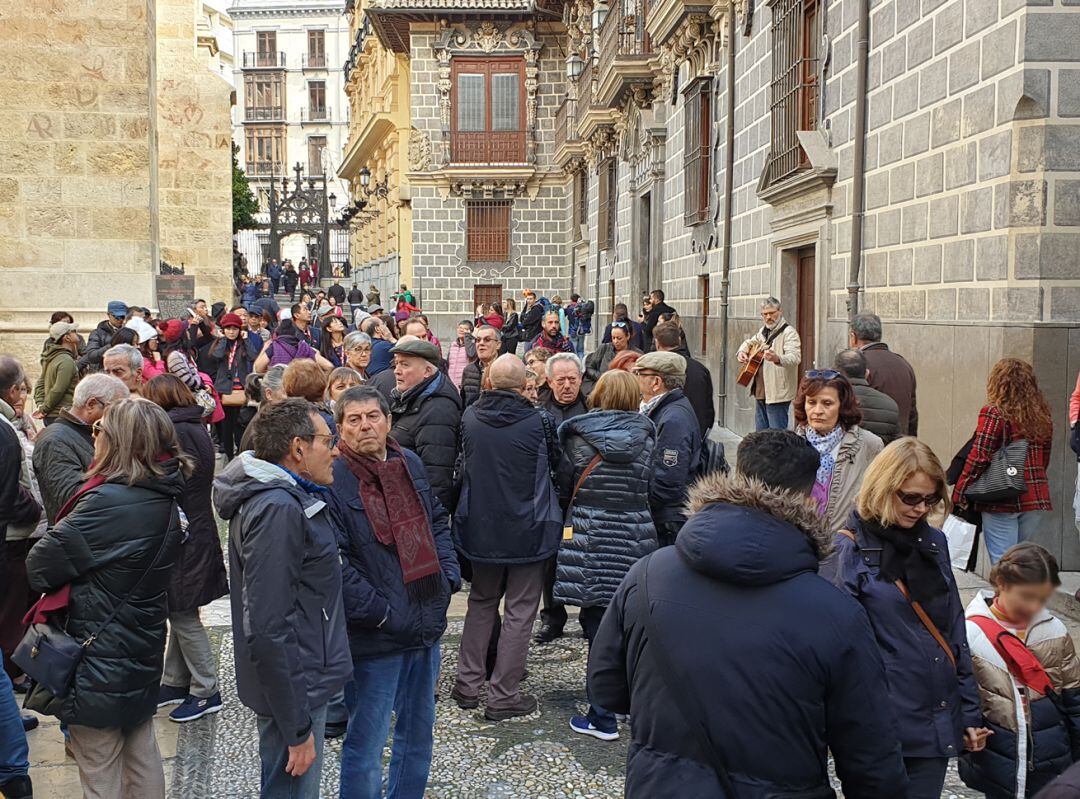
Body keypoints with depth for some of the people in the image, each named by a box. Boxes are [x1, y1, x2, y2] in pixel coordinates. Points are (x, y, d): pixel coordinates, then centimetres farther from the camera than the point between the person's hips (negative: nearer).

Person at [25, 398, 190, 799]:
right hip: (142, 651, 8)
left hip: (99, 661, -8)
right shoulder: (164, 499, 0)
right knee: (142, 755, 21)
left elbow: (40, 566, -18)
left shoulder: (109, 501, -26)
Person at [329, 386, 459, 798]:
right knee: (366, 744, 6)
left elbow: (438, 522, 16)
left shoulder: (410, 463, 5)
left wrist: (447, 577, 4)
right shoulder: (333, 480, -15)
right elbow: (333, 562, -19)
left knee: (419, 733, 21)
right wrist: (378, 612, -18)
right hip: (374, 639, -6)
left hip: (426, 627, 7)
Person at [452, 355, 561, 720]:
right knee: (519, 611, 7)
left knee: (481, 602, 21)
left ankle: (468, 683, 24)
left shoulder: (469, 417, -6)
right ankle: (503, 695, 11)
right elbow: (555, 463, 1)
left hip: (480, 526, 4)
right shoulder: (538, 421, -16)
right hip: (528, 529, -4)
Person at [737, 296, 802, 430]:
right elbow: (749, 342, 32)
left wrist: (777, 358, -45)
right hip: (760, 391, 9)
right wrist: (742, 352, 9)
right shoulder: (764, 331, 15)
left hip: (777, 393, -9)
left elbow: (795, 358, -26)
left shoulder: (789, 332, -12)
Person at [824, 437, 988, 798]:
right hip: (881, 726, -5)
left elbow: (955, 633, 12)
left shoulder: (934, 543, 8)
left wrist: (970, 713, 12)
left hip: (938, 720, 6)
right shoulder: (849, 550, -10)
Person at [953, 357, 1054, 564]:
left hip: (1001, 501, -6)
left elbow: (978, 458, -14)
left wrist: (958, 495, -8)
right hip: (1035, 499, 6)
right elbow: (1045, 459, 15)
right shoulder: (1043, 415, 9)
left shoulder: (994, 413, -10)